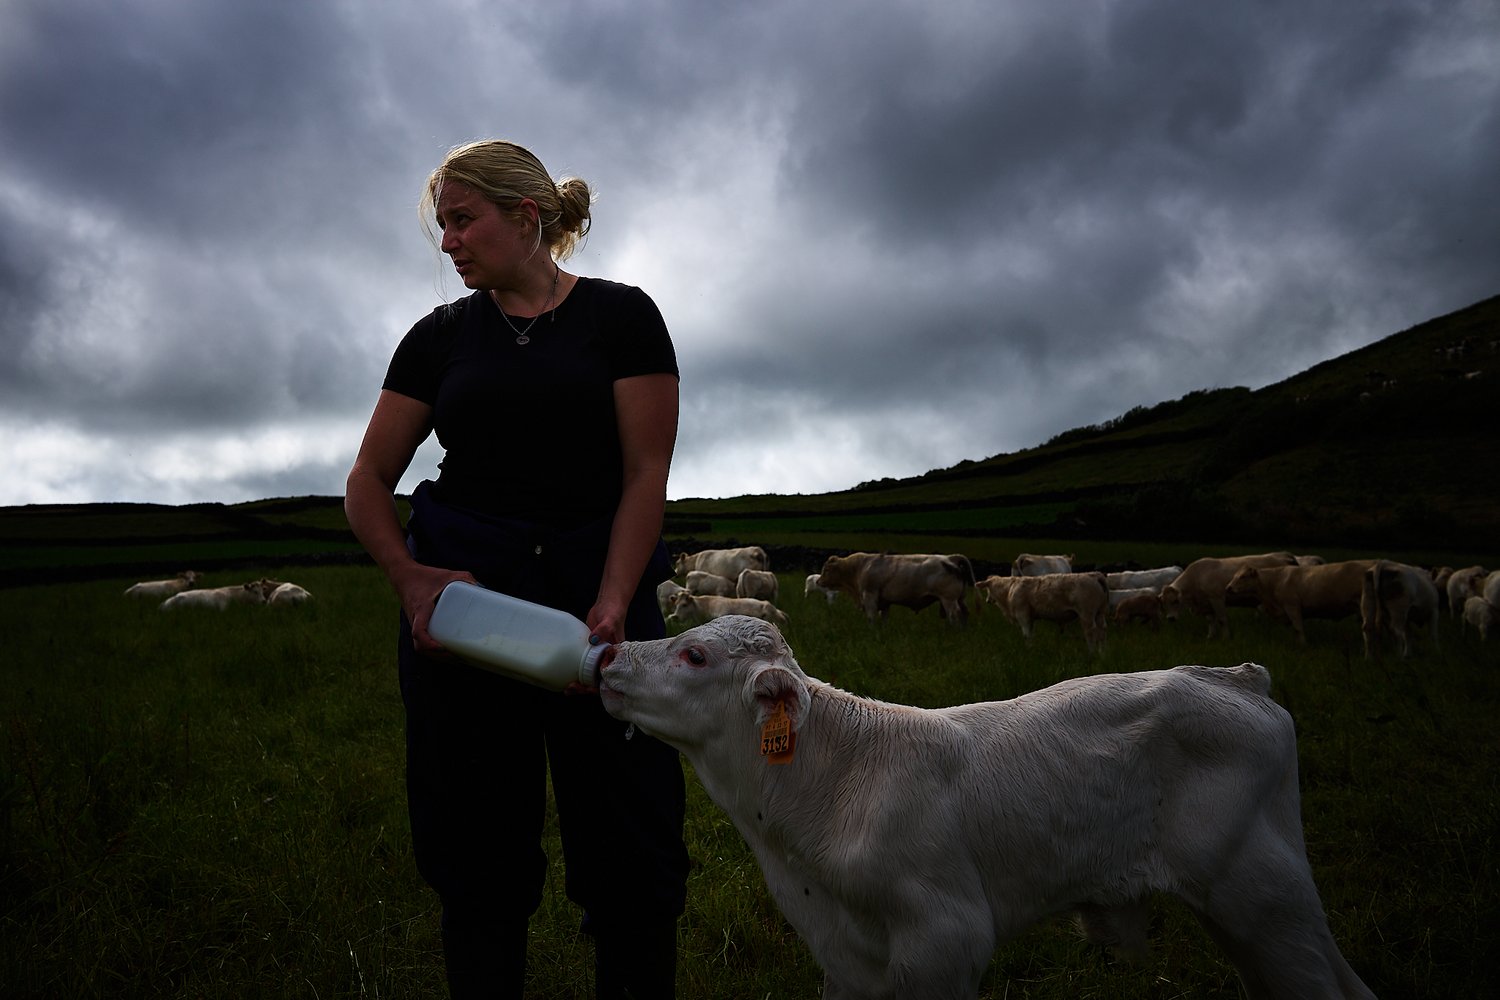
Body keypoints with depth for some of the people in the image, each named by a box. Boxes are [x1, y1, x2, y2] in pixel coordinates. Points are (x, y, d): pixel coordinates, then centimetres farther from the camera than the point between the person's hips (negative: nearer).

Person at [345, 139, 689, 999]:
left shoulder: (620, 316, 1)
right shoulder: (441, 335, 10)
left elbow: (646, 475, -5)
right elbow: (369, 483, 10)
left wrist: (611, 605, -17)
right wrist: (410, 579, -8)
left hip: (599, 591, -2)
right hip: (461, 597, 3)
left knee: (633, 855, -1)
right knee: (479, 858, 7)